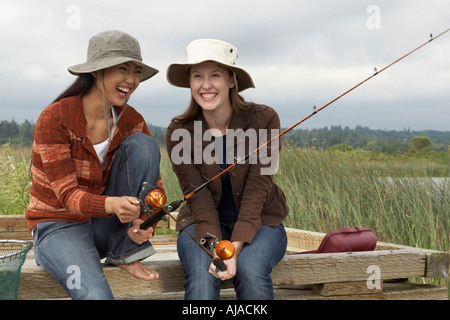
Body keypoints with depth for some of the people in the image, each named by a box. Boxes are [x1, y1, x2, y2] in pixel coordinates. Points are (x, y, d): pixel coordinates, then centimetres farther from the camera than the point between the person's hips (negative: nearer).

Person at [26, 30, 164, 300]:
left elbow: (155, 186, -1)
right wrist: (112, 204, -44)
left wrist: (145, 223, -25)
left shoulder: (132, 122, -3)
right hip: (60, 225, -7)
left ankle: (127, 254, -12)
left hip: (105, 225, 7)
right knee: (96, 295, -38)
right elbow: (67, 194, -22)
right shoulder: (55, 119, -18)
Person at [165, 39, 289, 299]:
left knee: (250, 270, -32)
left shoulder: (264, 119, -11)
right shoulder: (179, 131, -7)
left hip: (259, 222, -1)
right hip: (204, 222, 1)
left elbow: (257, 189, -16)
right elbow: (198, 196, -13)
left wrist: (235, 247, -28)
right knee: (201, 273, -30)